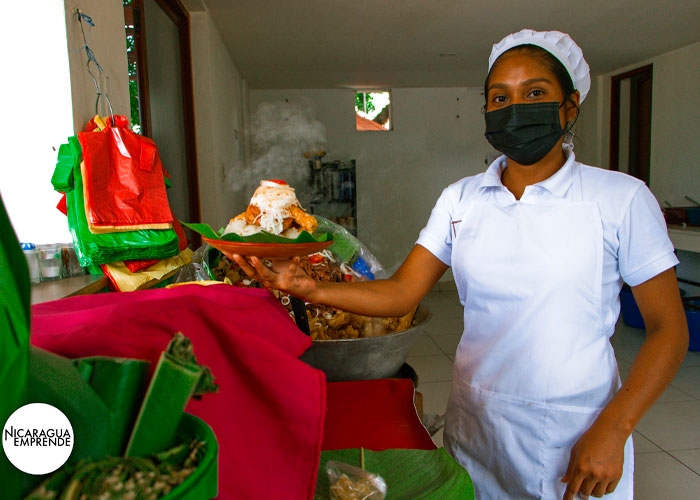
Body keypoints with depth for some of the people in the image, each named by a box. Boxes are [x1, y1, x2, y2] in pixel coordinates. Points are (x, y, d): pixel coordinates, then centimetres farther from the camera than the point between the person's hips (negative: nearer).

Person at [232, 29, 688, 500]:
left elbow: (668, 328, -6)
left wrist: (612, 430, -16)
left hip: (576, 437, -2)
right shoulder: (460, 199, 0)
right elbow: (401, 292, -5)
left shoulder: (621, 198, -8)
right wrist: (311, 289, -20)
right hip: (476, 425, 3)